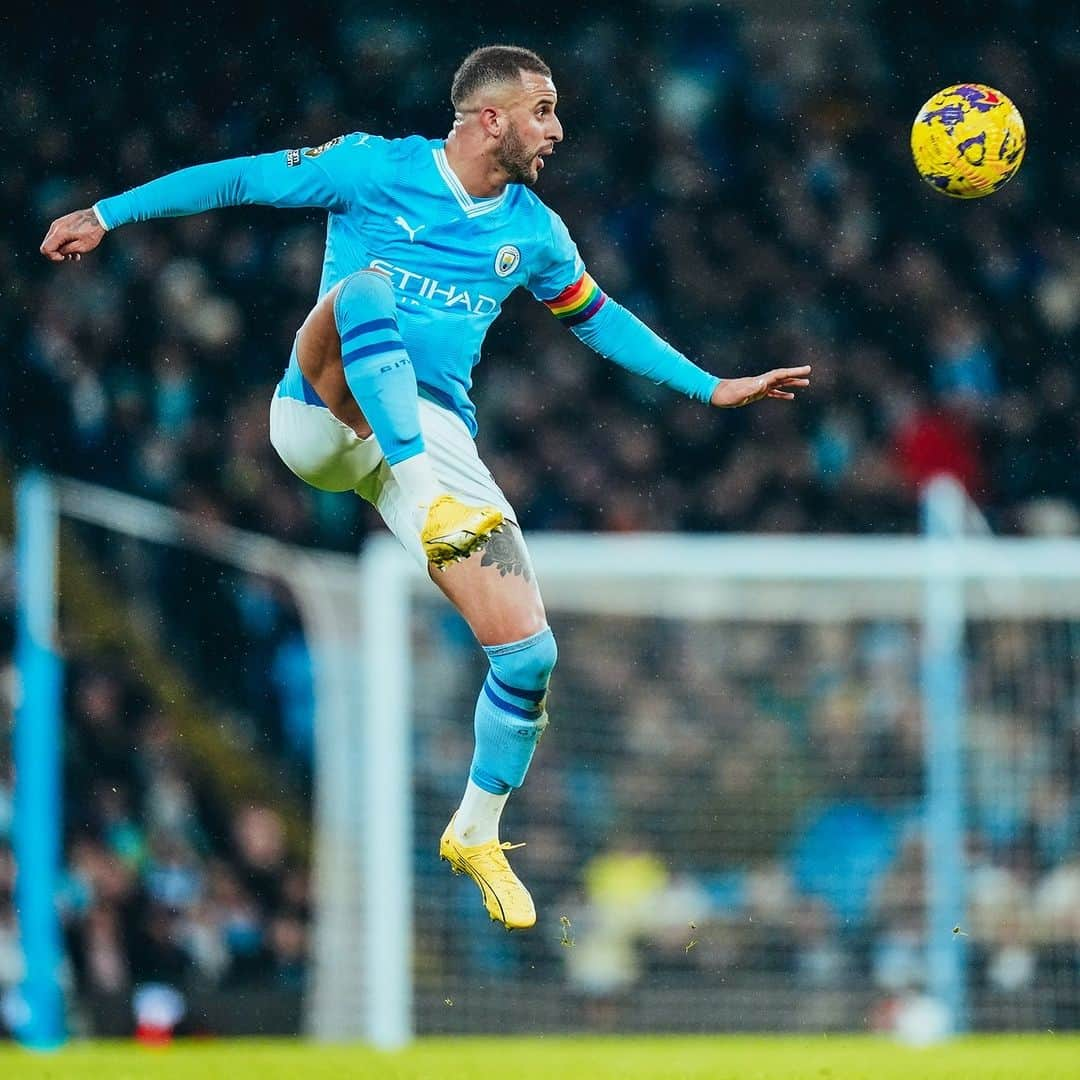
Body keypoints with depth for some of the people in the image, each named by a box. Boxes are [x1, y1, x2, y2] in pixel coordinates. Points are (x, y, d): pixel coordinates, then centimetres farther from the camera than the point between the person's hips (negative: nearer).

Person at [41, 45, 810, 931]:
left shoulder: (533, 232, 12)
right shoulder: (375, 168, -2)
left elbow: (599, 318, 27)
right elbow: (241, 180, 2)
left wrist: (713, 389, 26)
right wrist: (108, 215, 0)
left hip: (430, 436, 4)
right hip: (324, 415, -4)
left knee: (528, 652, -9)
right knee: (367, 284, -36)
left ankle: (477, 836, 15)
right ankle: (431, 504, -42)